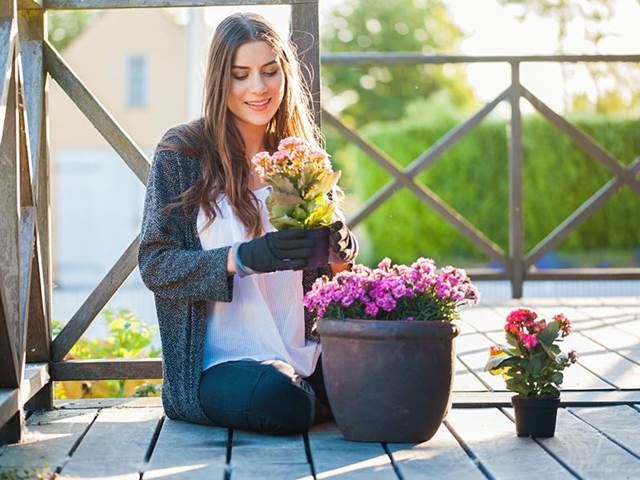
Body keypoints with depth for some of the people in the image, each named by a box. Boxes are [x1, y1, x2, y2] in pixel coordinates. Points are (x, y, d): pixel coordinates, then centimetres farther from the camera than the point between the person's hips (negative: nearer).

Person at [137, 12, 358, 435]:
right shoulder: (182, 152, -1)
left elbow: (327, 273, 15)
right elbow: (154, 264, -6)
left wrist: (340, 252, -11)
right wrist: (242, 258, -22)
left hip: (307, 355, 4)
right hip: (222, 364, -4)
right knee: (279, 401, -35)